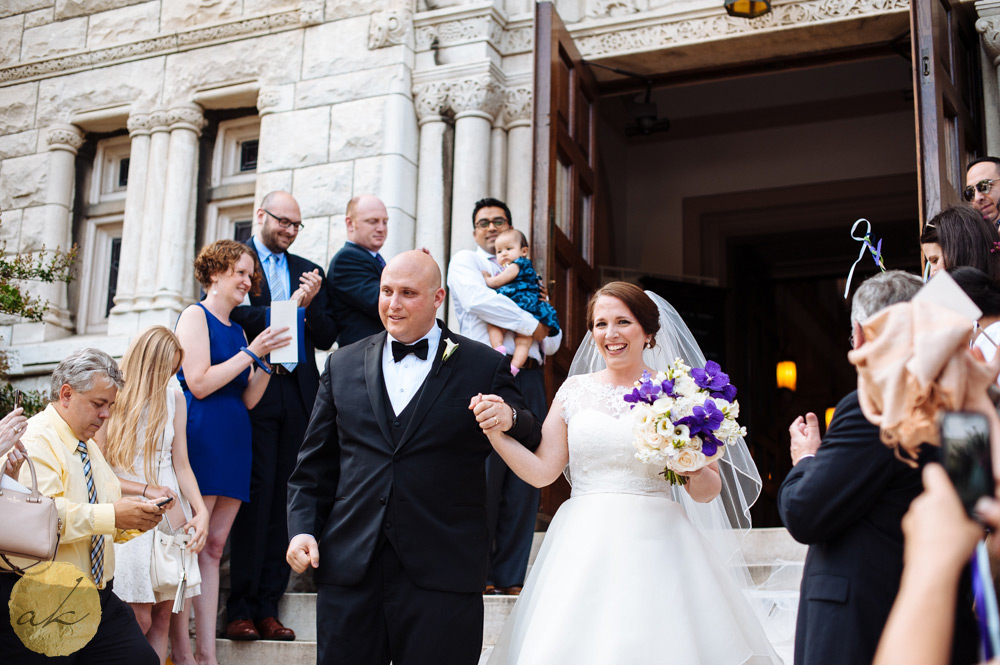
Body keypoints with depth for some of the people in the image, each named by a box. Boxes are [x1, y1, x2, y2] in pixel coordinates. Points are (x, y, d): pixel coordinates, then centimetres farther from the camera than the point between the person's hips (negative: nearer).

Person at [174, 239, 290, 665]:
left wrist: (270, 357, 3)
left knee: (213, 547, 3)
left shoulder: (238, 330, 20)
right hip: (201, 437, -7)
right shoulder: (195, 316, 0)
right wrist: (252, 352, -9)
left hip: (233, 444, 7)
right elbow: (199, 383, -11)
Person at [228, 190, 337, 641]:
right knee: (255, 498, -6)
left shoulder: (308, 272, 19)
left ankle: (268, 608, 8)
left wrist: (311, 305, -6)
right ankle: (241, 609, 0)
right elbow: (232, 315, -9)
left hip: (297, 397, 4)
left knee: (283, 501, 3)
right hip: (254, 394, -4)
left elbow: (327, 337, 12)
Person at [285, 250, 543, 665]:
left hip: (442, 573, -2)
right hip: (350, 567, 3)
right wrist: (302, 529, 4)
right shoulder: (343, 365, 11)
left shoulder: (485, 367, 3)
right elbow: (315, 465, 15)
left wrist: (511, 419, -18)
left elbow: (533, 454, 3)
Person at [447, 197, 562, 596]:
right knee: (484, 475, -8)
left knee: (525, 481, 0)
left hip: (529, 381, 5)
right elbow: (478, 300, -9)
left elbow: (553, 343, 23)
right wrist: (531, 323, -2)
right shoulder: (465, 262, 14)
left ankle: (509, 576, 4)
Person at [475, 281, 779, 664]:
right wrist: (497, 434, -7)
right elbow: (542, 471, 5)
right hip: (584, 546, 2)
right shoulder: (575, 390, 9)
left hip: (655, 545, -2)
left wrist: (696, 471, -16)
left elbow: (708, 494, 5)